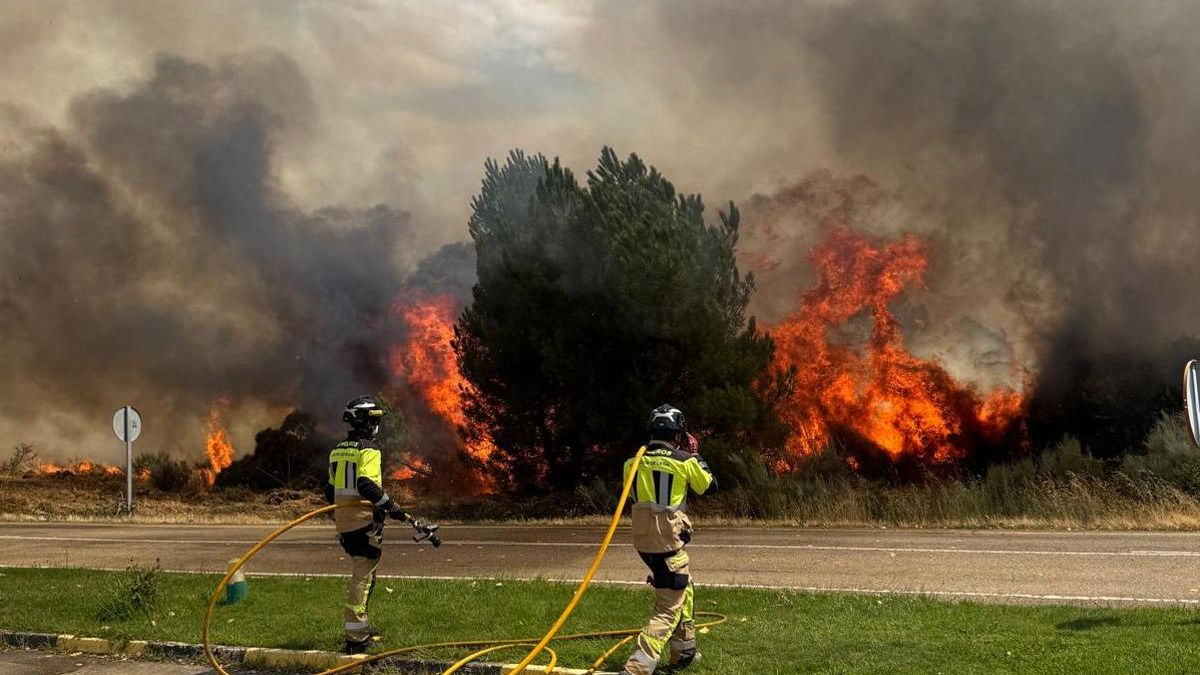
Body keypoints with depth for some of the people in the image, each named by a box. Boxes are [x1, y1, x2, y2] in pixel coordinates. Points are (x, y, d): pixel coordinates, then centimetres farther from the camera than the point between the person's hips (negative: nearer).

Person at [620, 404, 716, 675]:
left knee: (684, 588, 28)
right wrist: (695, 455, 22)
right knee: (669, 609, -4)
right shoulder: (684, 461, -8)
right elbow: (710, 485, 8)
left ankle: (684, 651, 39)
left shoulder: (634, 461, 2)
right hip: (668, 541, -6)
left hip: (642, 538, 6)